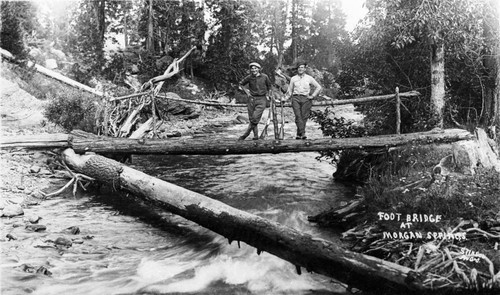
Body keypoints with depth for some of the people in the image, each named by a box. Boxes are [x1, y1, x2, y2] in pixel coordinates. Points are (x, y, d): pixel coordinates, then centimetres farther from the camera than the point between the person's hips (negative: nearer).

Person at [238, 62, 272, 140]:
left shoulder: (264, 77, -2)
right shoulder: (249, 77, 0)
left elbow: (269, 85, 16)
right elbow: (241, 84, 16)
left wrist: (267, 94, 11)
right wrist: (247, 93, 8)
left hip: (261, 99, -2)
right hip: (252, 99, 2)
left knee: (255, 118, -13)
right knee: (251, 118, 3)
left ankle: (245, 134, -7)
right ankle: (256, 135, 14)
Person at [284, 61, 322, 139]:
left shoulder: (309, 78, 11)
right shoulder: (293, 79, 15)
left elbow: (318, 87, 14)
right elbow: (290, 90, 17)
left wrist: (313, 96, 4)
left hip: (306, 98, 0)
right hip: (296, 98, 0)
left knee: (304, 117, -5)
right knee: (298, 116, -15)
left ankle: (299, 134, 2)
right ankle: (303, 133, -21)